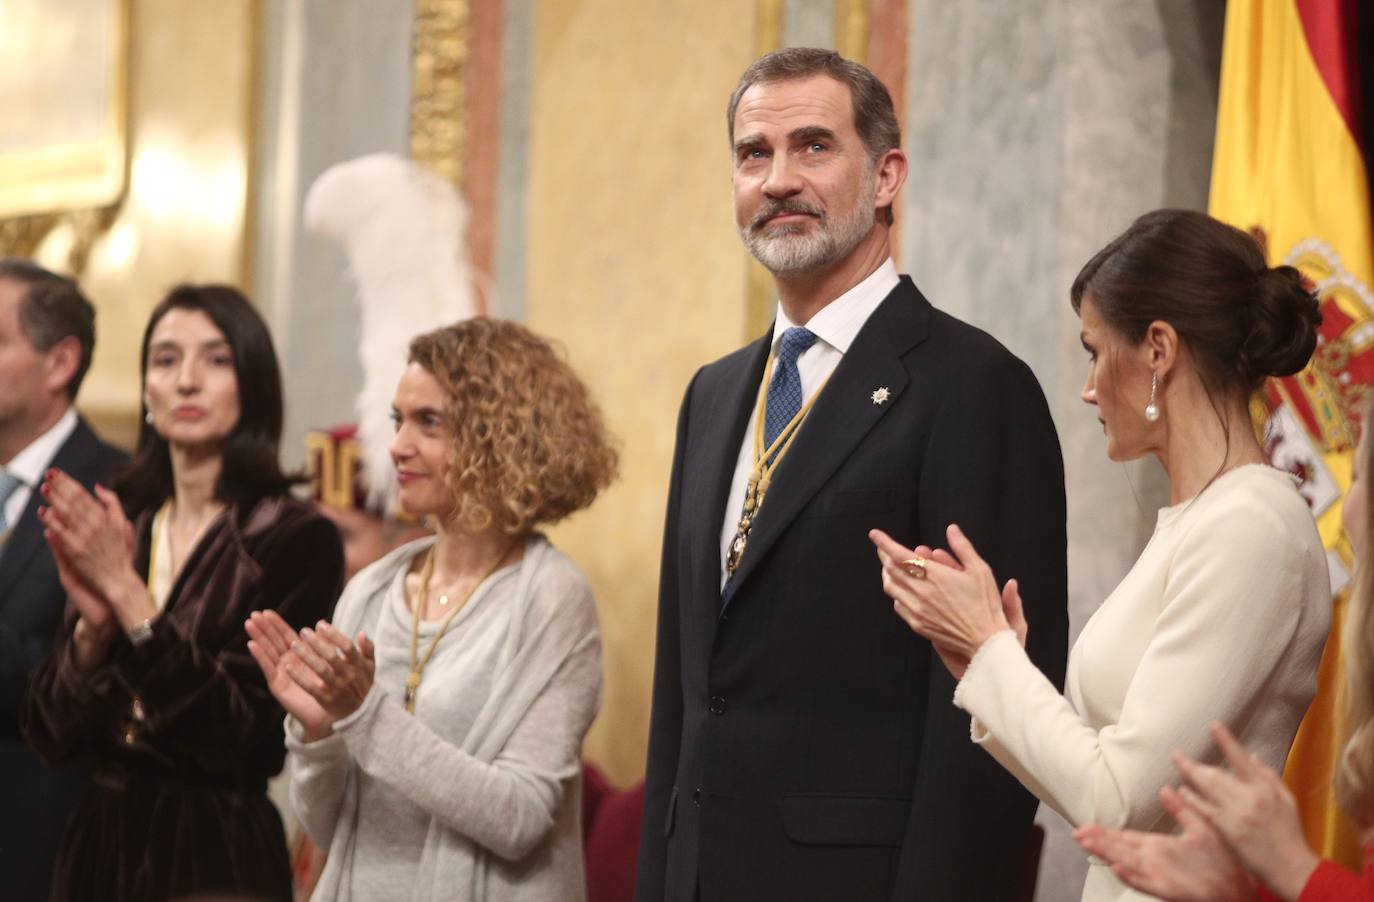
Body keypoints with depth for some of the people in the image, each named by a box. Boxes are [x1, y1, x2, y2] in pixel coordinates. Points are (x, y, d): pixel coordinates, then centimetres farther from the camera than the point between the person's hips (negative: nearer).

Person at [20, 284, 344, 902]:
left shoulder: (298, 540, -10)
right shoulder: (113, 528, 5)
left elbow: (243, 734, -19)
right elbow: (50, 734, 2)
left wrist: (127, 591, -19)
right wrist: (92, 623, -15)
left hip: (219, 851, -5)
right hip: (98, 839, 5)